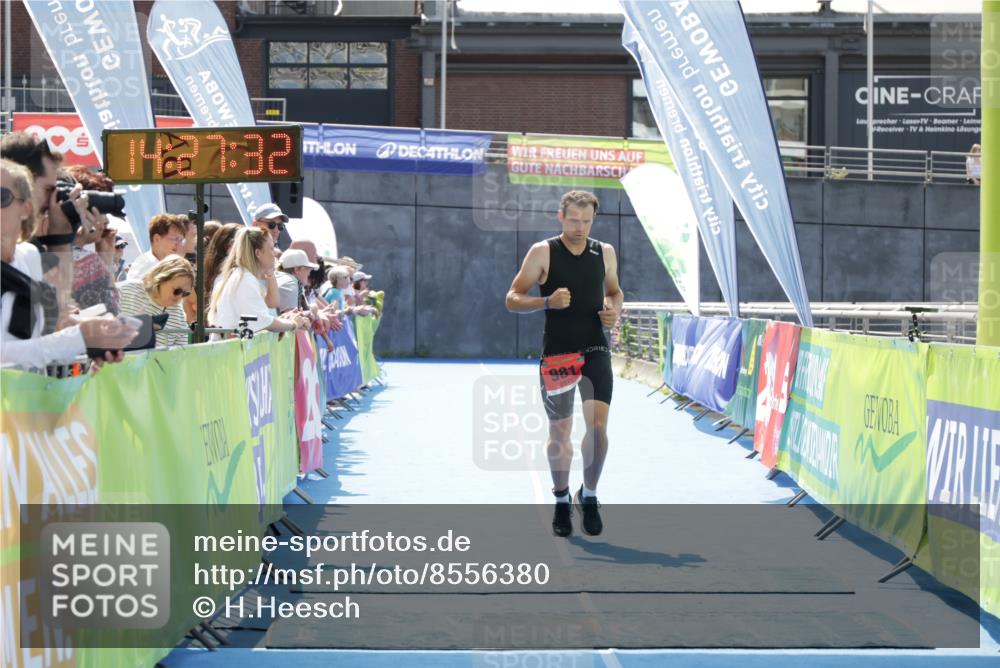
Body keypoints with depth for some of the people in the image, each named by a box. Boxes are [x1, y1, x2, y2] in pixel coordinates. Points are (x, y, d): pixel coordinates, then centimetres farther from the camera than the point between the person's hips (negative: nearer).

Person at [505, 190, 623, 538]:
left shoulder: (605, 253, 6)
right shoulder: (543, 252, -5)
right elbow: (512, 299, -5)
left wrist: (614, 309, 0)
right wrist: (547, 302, -22)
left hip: (595, 350, 2)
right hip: (556, 353, -2)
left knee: (598, 425, -13)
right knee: (559, 433, 6)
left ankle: (589, 496, 6)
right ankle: (562, 501, 26)